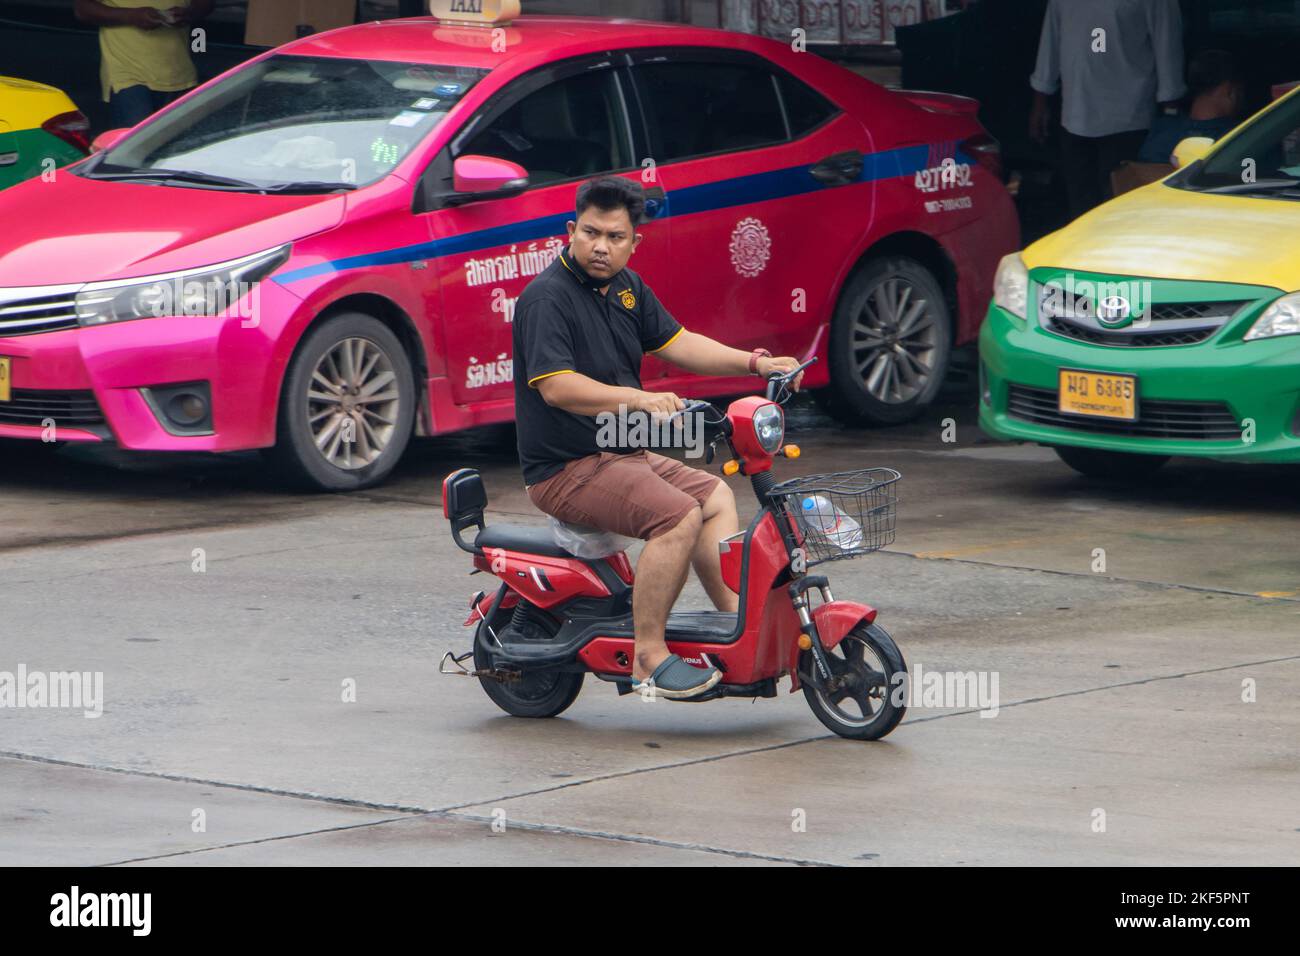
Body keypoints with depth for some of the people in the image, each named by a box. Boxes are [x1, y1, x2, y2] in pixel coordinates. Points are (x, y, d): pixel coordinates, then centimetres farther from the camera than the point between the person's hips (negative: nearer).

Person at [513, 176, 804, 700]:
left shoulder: (624, 286, 11)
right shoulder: (548, 296, -17)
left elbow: (675, 342, 18)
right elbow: (556, 386, -28)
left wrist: (755, 363, 7)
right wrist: (639, 399, -35)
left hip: (621, 454, 10)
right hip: (567, 469, -10)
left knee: (716, 497, 13)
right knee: (678, 515, -25)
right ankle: (648, 656, -23)